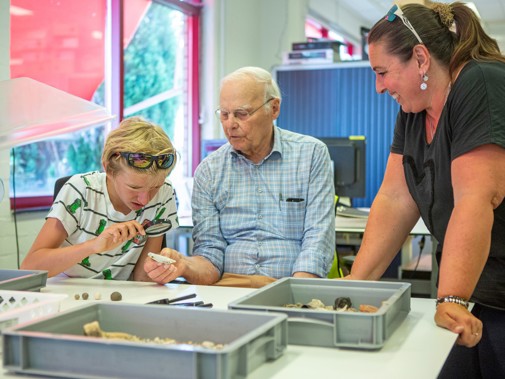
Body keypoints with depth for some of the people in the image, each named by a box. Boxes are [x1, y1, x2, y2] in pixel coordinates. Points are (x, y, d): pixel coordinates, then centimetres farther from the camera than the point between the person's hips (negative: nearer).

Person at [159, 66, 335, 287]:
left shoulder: (312, 154, 4)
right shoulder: (209, 170, 8)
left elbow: (318, 236, -4)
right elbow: (211, 253, 4)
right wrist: (184, 266, -18)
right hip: (227, 289, 2)